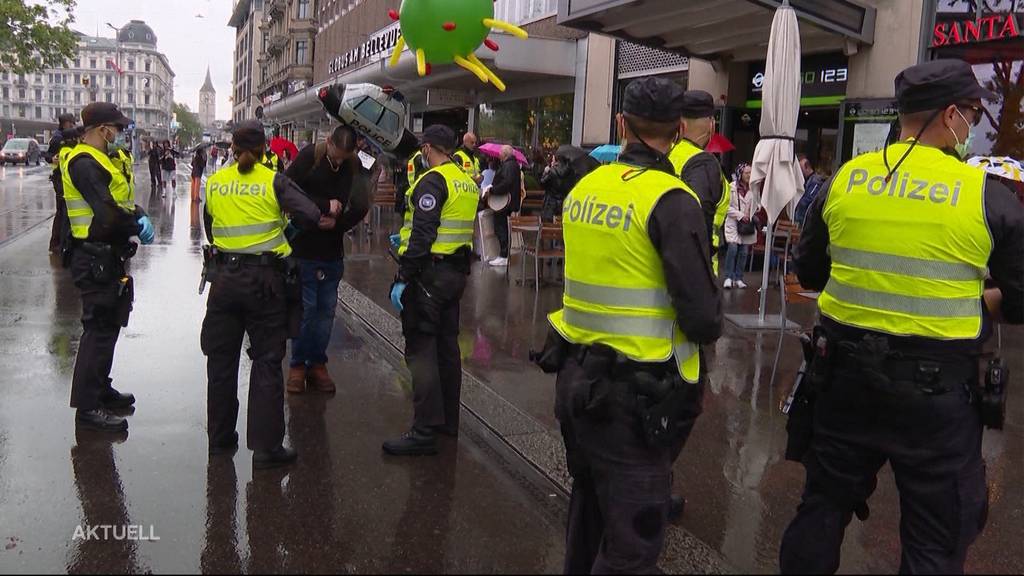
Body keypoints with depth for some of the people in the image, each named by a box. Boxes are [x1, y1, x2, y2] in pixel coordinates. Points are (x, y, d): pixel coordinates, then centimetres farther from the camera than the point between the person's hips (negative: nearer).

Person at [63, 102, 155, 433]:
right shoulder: (84, 164, -18)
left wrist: (139, 216, -5)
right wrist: (138, 226, -13)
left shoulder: (99, 161, 16)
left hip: (109, 258, 11)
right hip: (96, 260, -11)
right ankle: (87, 407, 2)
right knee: (99, 328, -6)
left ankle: (101, 389, 34)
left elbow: (120, 199, 15)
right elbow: (108, 214, -28)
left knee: (109, 324, 20)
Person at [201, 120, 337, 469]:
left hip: (224, 278, 4)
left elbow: (210, 229, 12)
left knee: (221, 358, 15)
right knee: (266, 362, 3)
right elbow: (308, 217, -18)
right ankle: (266, 447, 4)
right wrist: (327, 208, 3)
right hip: (264, 280, -3)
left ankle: (219, 437, 27)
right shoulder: (274, 181, -8)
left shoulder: (214, 182, 4)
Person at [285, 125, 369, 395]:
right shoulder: (309, 156, -11)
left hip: (333, 250, 4)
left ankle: (317, 364, 18)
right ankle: (298, 365, 12)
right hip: (304, 247, -3)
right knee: (305, 307, -1)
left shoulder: (355, 165, 0)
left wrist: (338, 223, -13)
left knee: (326, 309, 7)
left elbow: (361, 207, 0)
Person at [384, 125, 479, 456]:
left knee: (421, 350, -7)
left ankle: (425, 432, -7)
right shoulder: (467, 183, 14)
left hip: (429, 275, -9)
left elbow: (423, 236, -22)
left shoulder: (432, 182, -14)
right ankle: (448, 421, 25)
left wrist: (403, 278, -20)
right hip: (456, 273, 9)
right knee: (447, 347, 15)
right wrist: (406, 238, 29)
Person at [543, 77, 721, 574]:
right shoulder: (671, 200, -16)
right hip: (635, 393, -7)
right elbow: (702, 317, -18)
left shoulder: (584, 187, 5)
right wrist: (708, 327, 3)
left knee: (589, 508, 26)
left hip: (576, 377, 7)